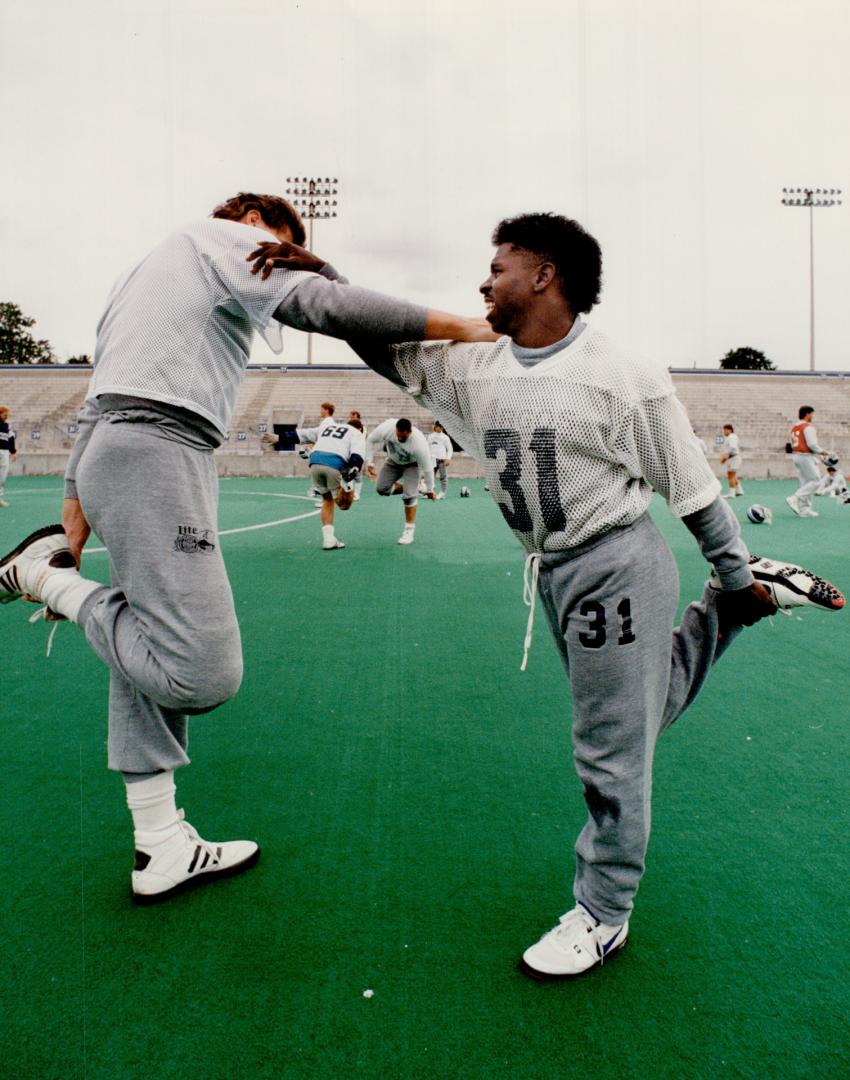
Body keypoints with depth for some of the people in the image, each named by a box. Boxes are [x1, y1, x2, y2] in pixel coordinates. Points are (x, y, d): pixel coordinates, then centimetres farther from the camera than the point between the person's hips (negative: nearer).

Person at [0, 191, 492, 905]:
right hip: (155, 452, -11)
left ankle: (161, 847, 16)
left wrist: (77, 499, 28)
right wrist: (457, 327, -9)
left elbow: (104, 395, 29)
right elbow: (326, 304, -12)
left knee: (153, 663, 10)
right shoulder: (229, 238, 7)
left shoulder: (152, 269, 33)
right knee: (206, 675, -17)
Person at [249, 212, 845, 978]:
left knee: (612, 749, 2)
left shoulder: (624, 376, -15)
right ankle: (741, 599, 43)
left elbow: (693, 489, -10)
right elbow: (386, 346, 11)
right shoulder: (473, 369, 2)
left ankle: (603, 916, 21)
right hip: (553, 572, 7)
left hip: (618, 568, -7)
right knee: (652, 705, 23)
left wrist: (737, 577, -2)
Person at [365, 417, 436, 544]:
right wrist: (370, 462, -17)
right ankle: (412, 487, 16)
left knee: (409, 495, -17)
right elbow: (370, 441, -13)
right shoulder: (386, 428, -34)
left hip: (412, 464, -4)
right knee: (381, 489, -5)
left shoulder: (419, 443, -41)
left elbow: (427, 468, -28)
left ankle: (409, 531, -5)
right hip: (393, 461, 4)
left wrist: (429, 490, -17)